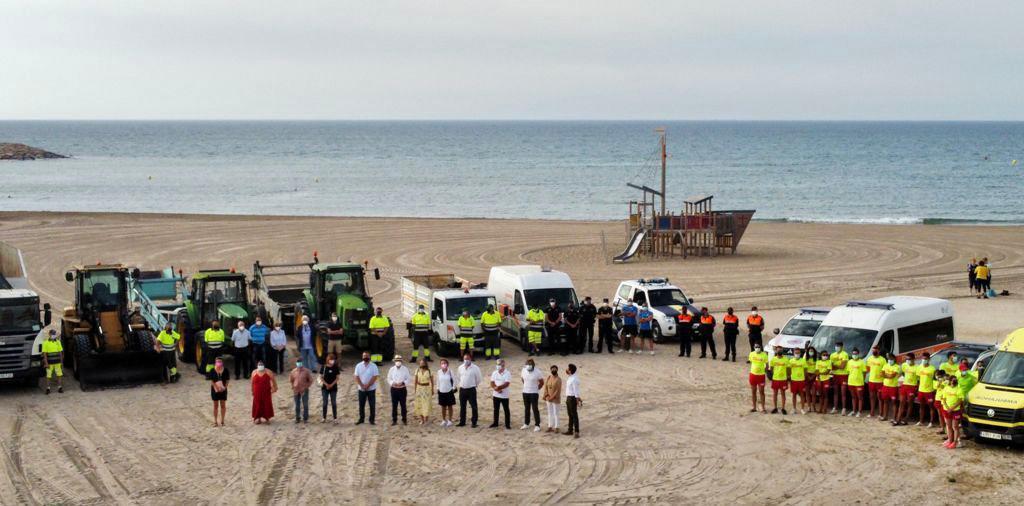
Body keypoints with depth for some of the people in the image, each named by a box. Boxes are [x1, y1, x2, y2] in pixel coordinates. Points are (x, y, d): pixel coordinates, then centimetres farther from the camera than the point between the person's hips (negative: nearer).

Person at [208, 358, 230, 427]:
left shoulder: (225, 370, -4)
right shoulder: (212, 370, -6)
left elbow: (227, 380, -1)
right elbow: (211, 381, -6)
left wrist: (225, 387, -15)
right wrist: (216, 388, -18)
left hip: (223, 390, 1)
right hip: (215, 390, -1)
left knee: (223, 405, 6)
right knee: (215, 405, 8)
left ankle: (222, 421, 16)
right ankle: (215, 421, 15)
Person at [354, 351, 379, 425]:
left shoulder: (373, 366, -4)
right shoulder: (358, 366, 3)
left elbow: (375, 377, -10)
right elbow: (356, 377, -1)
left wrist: (367, 385, -17)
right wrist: (362, 386, -13)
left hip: (371, 389, -2)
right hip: (361, 389, 2)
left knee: (372, 405, 0)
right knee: (361, 405, 7)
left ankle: (372, 420, 6)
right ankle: (361, 419, 16)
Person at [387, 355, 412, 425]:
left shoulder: (405, 369, -1)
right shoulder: (392, 369, 5)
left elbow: (409, 379, 0)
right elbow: (389, 379, 8)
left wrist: (403, 383, -16)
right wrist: (393, 383, -12)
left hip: (402, 389, -2)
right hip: (394, 389, 2)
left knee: (403, 405, 2)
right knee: (394, 405, 4)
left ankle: (404, 420, 10)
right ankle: (394, 420, 10)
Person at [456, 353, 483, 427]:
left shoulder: (475, 368, -9)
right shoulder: (460, 368, 5)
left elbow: (479, 378, 0)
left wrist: (475, 385, 7)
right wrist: (460, 384, 14)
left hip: (471, 390, -5)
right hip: (462, 389, 5)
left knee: (473, 406, 0)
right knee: (462, 406, 12)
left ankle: (474, 422, 6)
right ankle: (462, 422, 21)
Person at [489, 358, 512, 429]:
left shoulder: (507, 373, -10)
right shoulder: (494, 373, 5)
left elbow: (506, 384, -19)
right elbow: (492, 383, 1)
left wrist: (498, 387, -24)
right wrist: (496, 389, -17)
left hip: (504, 396, -4)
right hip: (496, 395, 4)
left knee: (506, 410, 3)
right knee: (496, 409, 12)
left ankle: (507, 424, 10)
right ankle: (495, 423, 22)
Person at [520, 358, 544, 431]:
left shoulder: (537, 372, -14)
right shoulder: (523, 370, 0)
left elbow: (541, 382, -4)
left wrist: (536, 389, 0)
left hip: (534, 393, -5)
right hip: (525, 392, 5)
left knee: (535, 409, -5)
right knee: (526, 408, 14)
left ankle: (537, 425, -1)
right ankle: (526, 424, 24)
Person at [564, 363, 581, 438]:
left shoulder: (574, 379, -21)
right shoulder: (570, 377, 9)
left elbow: (576, 391, -22)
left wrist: (578, 401, -22)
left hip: (573, 398, -10)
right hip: (568, 398, 10)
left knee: (574, 415, -6)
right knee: (570, 415, 17)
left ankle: (576, 432, -3)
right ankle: (570, 430, 26)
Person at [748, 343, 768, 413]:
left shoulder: (764, 355, -9)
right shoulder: (751, 354, 2)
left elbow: (767, 365, -2)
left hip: (761, 375, -4)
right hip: (753, 374, 4)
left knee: (761, 392, 0)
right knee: (753, 392, 11)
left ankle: (763, 408, 6)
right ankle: (754, 407, 21)